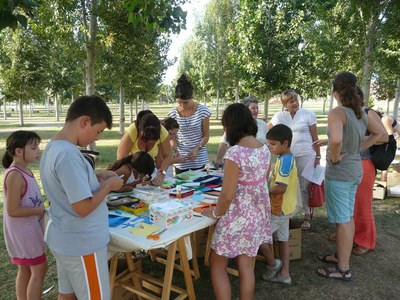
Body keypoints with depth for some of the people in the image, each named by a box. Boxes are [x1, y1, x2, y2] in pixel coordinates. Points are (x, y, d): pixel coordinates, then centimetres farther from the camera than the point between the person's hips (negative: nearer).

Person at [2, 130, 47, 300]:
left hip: (29, 229, 9)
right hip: (23, 231, -9)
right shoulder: (15, 175, -23)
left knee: (25, 269, 19)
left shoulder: (24, 171, 5)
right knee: (39, 269, 1)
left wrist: (41, 209, 1)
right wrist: (41, 211, -19)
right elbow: (13, 211, -25)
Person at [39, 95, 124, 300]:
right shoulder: (68, 155, -28)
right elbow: (83, 208, -27)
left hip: (62, 238, 9)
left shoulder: (52, 147, 3)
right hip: (81, 243, -9)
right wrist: (108, 185, -14)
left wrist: (96, 178, 5)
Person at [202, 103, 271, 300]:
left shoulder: (234, 153, -23)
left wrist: (215, 213, -3)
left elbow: (227, 195, -21)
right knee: (247, 269, 19)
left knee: (217, 265, 15)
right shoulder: (265, 149, 1)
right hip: (258, 216, 7)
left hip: (237, 218, -7)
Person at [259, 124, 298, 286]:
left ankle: (273, 263, 18)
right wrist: (268, 189, 7)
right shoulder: (289, 158, 8)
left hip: (278, 208, -10)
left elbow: (281, 188, -28)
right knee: (283, 239, 16)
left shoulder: (284, 160, -23)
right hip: (285, 207, 10)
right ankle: (284, 274, 27)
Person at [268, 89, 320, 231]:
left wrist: (318, 156, 2)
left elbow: (315, 137, 2)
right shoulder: (279, 116, 2)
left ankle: (307, 216, 19)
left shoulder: (308, 114, -2)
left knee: (305, 186, 4)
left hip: (306, 156, -2)